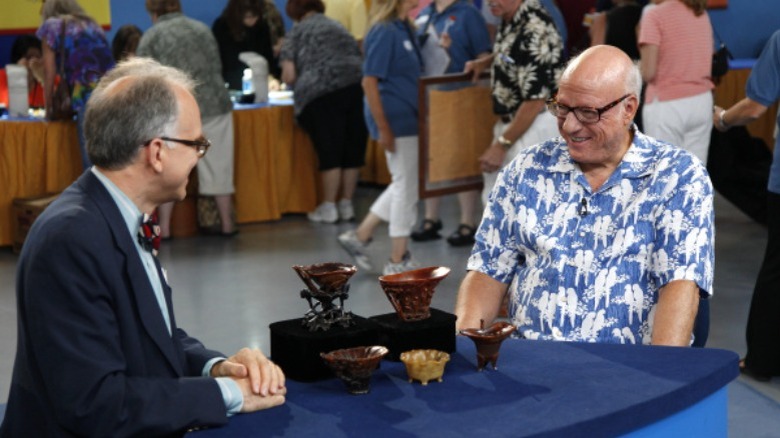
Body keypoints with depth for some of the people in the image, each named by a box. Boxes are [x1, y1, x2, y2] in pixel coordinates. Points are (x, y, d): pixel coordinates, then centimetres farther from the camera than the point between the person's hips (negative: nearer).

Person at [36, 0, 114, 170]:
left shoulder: (52, 27, 12)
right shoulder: (92, 25, 27)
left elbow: (50, 75, 10)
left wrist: (48, 109, 21)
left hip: (87, 98, -5)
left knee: (92, 161, -5)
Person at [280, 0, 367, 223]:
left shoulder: (297, 32, 13)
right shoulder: (338, 27, 29)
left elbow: (289, 76, 5)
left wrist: (302, 80, 27)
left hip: (321, 93, -5)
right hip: (359, 86, 5)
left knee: (330, 151, 1)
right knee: (353, 150, 11)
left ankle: (329, 208, 8)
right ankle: (346, 205, 18)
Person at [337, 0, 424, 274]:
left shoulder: (402, 29, 11)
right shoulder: (384, 33, -16)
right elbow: (369, 83, -19)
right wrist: (383, 129, -20)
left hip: (407, 119, 9)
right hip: (396, 120, -9)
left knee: (404, 184, 17)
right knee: (406, 186, -1)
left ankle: (360, 235, 24)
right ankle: (398, 261, 11)